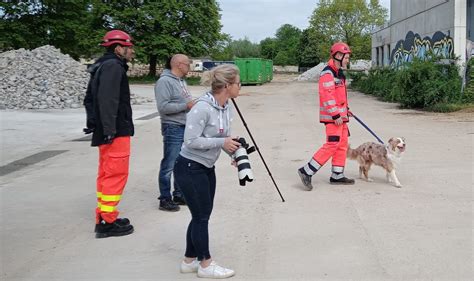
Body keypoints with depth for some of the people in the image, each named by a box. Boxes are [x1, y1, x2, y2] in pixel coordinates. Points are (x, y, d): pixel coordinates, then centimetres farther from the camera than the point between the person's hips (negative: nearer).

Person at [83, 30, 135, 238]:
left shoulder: (102, 66, 18)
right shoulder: (113, 66, -14)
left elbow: (90, 98, 22)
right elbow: (108, 100, -24)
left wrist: (93, 123, 22)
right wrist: (109, 129, -27)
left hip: (105, 131, 10)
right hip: (116, 132, -10)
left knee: (106, 174, 15)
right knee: (116, 175, -6)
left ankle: (104, 217, 23)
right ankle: (107, 222, -3)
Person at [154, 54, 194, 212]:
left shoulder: (182, 81, 17)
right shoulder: (165, 81, -12)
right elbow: (163, 107, -21)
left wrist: (193, 104, 8)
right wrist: (186, 106, -18)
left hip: (187, 127, 9)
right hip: (173, 128, -9)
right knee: (169, 165, -4)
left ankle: (179, 195, 25)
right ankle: (165, 199, 4)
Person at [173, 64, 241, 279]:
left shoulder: (226, 107, 1)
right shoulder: (203, 108, -25)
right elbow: (191, 141, -27)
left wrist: (234, 151, -7)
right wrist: (222, 142, -25)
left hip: (206, 168, 9)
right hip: (189, 168, -9)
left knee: (201, 216, 15)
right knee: (201, 216, 1)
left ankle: (189, 261, 29)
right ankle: (206, 265, 16)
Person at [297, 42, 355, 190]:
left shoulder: (338, 73, 19)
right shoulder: (327, 74, -15)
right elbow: (327, 96, -22)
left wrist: (346, 109, 24)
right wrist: (335, 115, -23)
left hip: (340, 115, 10)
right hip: (332, 116, -10)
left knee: (342, 144, 11)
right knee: (332, 144, -13)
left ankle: (337, 176, 18)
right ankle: (307, 171, -9)